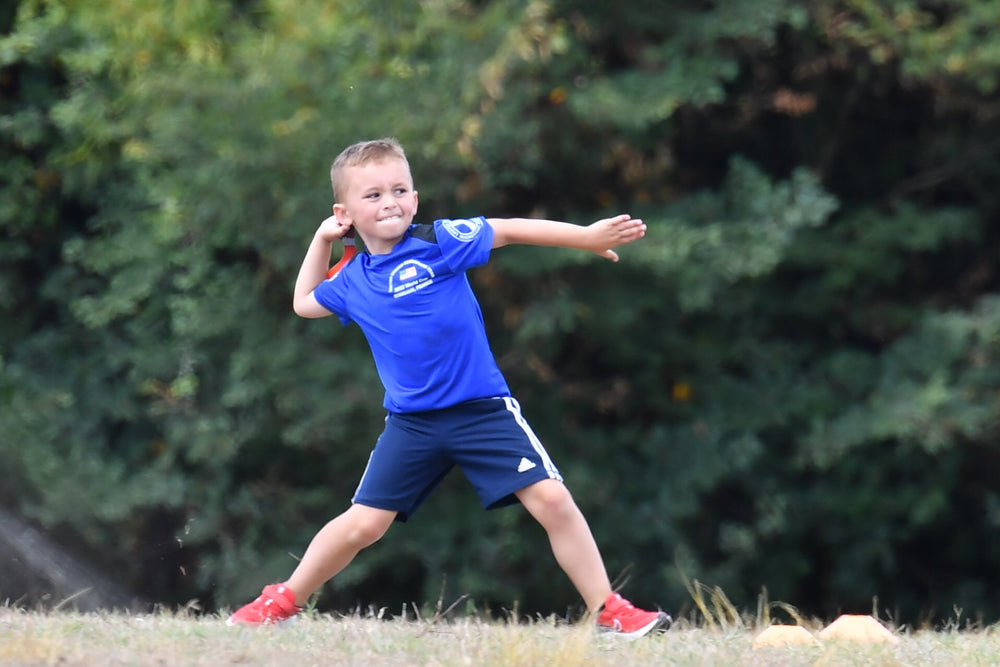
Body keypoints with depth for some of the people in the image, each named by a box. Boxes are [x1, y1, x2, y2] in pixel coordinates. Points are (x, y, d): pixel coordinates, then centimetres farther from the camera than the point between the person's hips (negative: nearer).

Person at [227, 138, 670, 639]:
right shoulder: (353, 281, 8)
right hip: (411, 423, 3)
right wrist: (321, 240, 18)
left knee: (551, 499, -13)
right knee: (361, 524, 2)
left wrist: (587, 237, -13)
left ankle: (608, 613, -6)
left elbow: (511, 231, -8)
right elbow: (304, 303, 28)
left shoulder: (437, 241, -6)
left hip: (483, 409, -3)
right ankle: (282, 603, 21)